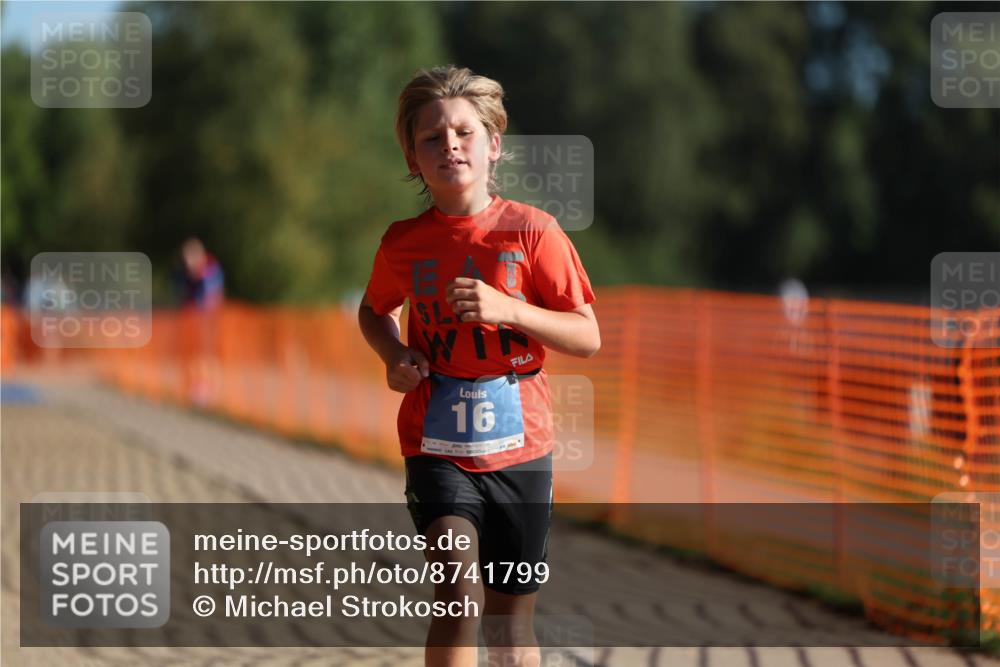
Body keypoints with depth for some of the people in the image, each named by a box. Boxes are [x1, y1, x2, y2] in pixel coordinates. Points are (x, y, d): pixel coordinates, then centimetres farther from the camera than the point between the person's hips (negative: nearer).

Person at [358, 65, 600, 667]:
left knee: (512, 617, 10)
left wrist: (509, 309, -21)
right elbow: (374, 311, 21)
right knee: (461, 593, -20)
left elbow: (588, 337, -6)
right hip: (437, 448, 0)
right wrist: (394, 355, -1)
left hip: (520, 446, 0)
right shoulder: (403, 243, -1)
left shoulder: (531, 230, -6)